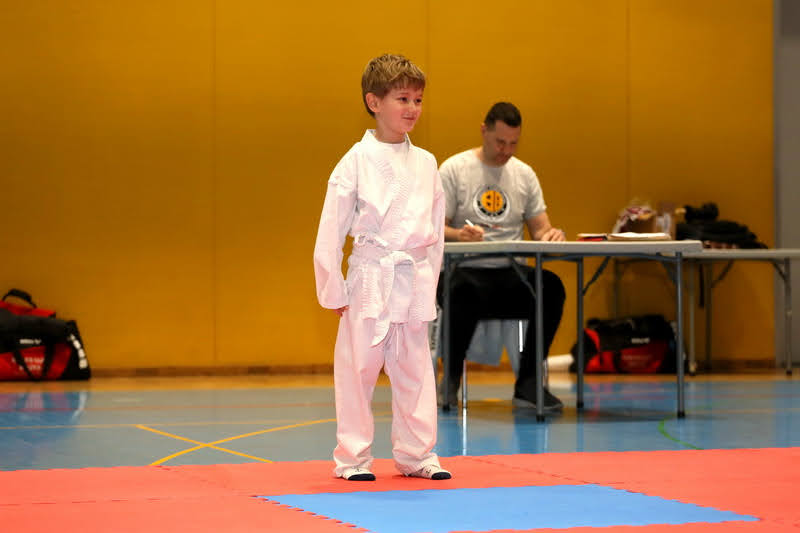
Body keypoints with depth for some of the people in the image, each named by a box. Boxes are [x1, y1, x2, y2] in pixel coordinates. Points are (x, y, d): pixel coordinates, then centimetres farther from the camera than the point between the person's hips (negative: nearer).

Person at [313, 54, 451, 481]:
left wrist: (429, 281, 11)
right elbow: (331, 230, -5)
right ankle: (353, 457, 13)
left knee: (415, 369, 9)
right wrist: (332, 290, -5)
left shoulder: (425, 163, 8)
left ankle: (416, 455, 19)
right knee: (358, 368, 2)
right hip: (371, 279, -4)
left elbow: (436, 230, 14)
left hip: (414, 281, 4)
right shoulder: (357, 161, -6)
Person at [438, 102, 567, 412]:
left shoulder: (524, 174, 14)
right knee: (466, 291, -40)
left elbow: (539, 229, 13)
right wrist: (459, 234, -24)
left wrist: (551, 235, -11)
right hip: (466, 270, -4)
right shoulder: (454, 169, 2)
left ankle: (528, 384, -21)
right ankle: (451, 378, -15)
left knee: (551, 286, -28)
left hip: (511, 273, 4)